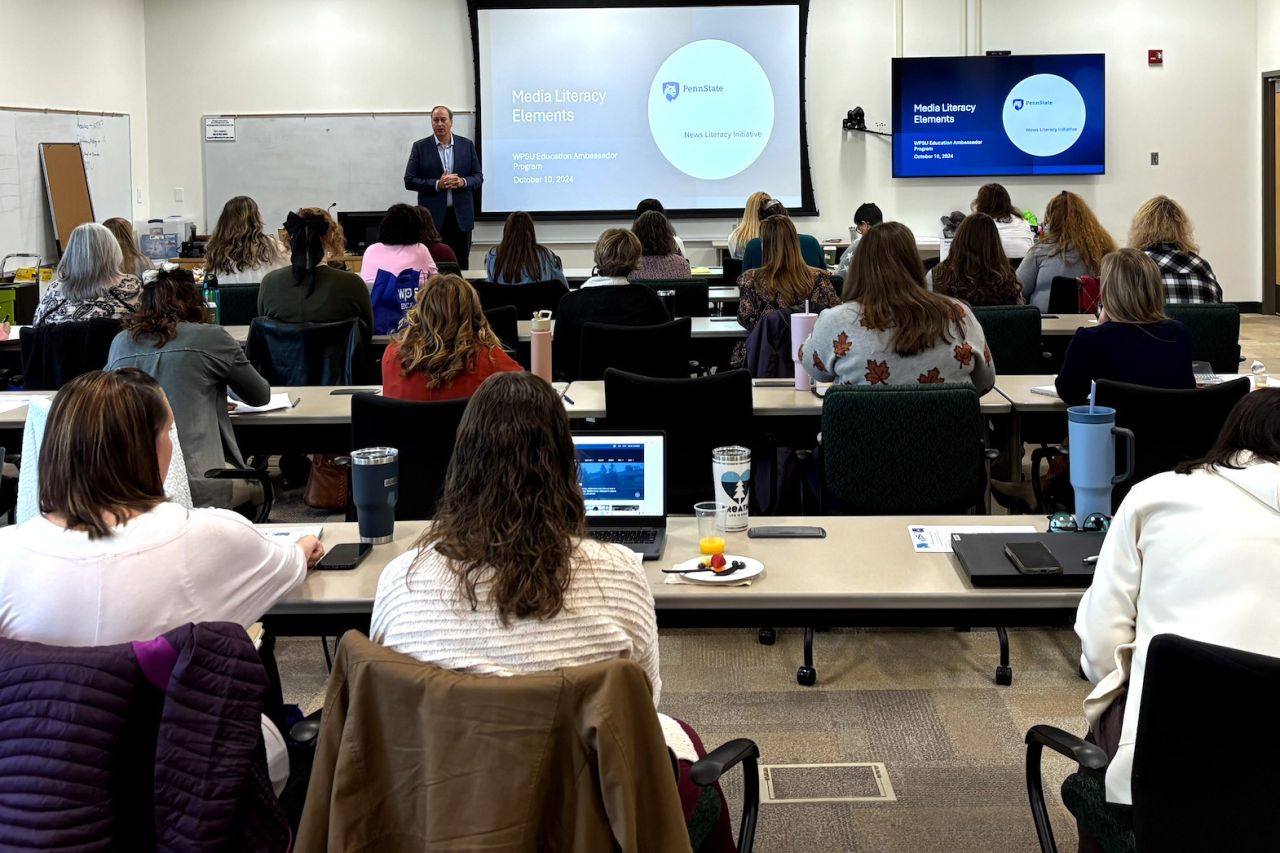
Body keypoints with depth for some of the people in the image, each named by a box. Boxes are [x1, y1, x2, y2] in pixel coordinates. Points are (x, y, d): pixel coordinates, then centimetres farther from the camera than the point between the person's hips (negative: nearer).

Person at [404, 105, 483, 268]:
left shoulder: (467, 145, 8)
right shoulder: (420, 147, 3)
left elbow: (478, 177, 9)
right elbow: (409, 181, -1)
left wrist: (462, 182, -13)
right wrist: (437, 184, -15)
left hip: (461, 216, 2)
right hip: (433, 217, -2)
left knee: (461, 266, 3)